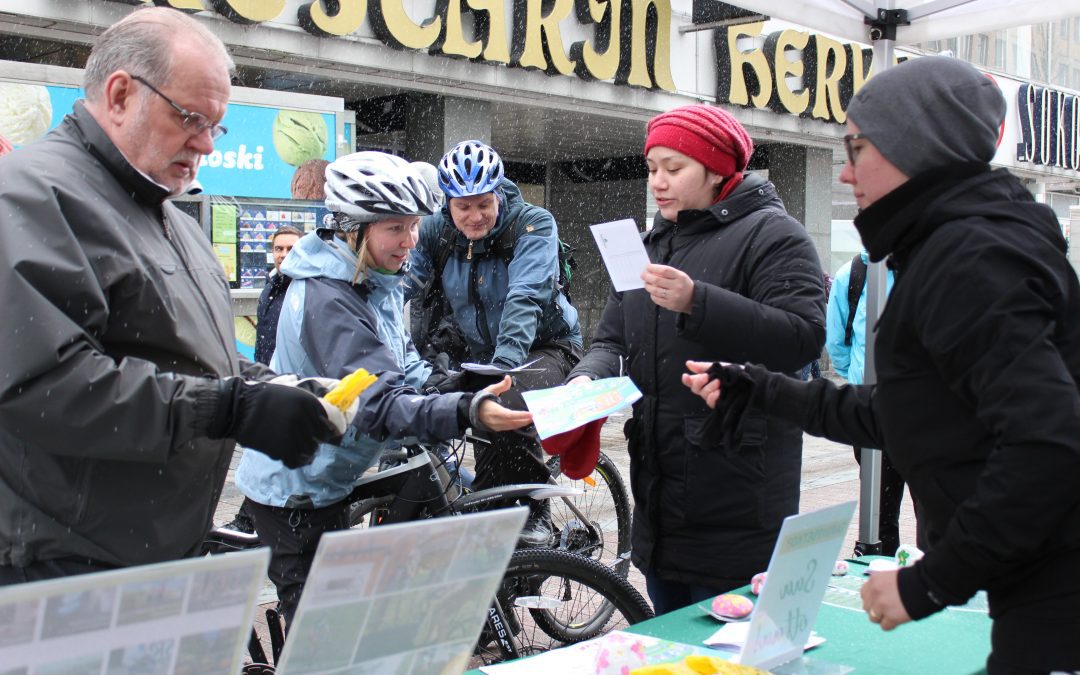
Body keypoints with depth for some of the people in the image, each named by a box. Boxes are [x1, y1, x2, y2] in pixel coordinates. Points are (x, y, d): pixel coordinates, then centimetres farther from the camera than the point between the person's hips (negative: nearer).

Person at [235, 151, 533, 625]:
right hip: (296, 493, -9)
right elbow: (378, 404, -39)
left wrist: (455, 387, -8)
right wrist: (465, 413, -52)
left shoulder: (381, 282, 3)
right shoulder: (325, 297, -29)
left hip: (324, 480, 10)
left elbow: (402, 368, 10)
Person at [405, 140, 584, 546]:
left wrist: (505, 364, -49)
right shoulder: (435, 231, -7)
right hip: (479, 353, 5)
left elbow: (524, 298, -34)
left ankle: (535, 514, -14)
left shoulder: (533, 224, -20)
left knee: (508, 406, -32)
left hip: (546, 347, -4)